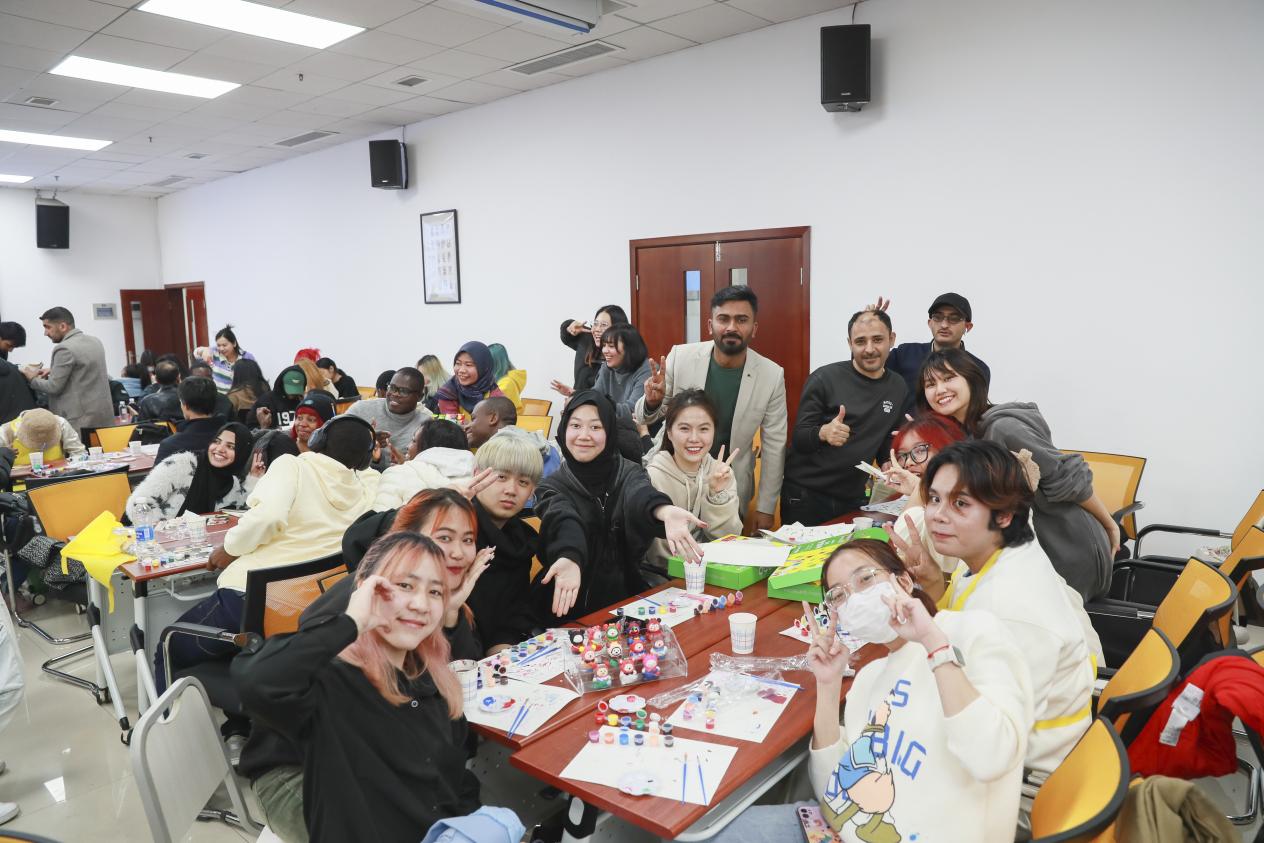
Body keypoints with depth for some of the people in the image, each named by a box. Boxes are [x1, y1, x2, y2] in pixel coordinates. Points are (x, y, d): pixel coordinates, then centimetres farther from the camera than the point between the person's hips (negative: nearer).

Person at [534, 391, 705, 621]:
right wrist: (571, 558, -45)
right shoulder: (552, 487, 0)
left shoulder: (628, 472, 1)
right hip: (570, 606, 0)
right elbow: (563, 522, -22)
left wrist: (664, 510, -47)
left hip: (627, 597, 1)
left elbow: (640, 494, -23)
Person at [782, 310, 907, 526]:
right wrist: (823, 433, -31)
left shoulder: (898, 387, 4)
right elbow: (798, 439, -11)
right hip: (805, 498, -4)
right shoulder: (824, 378, -11)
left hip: (853, 499, 4)